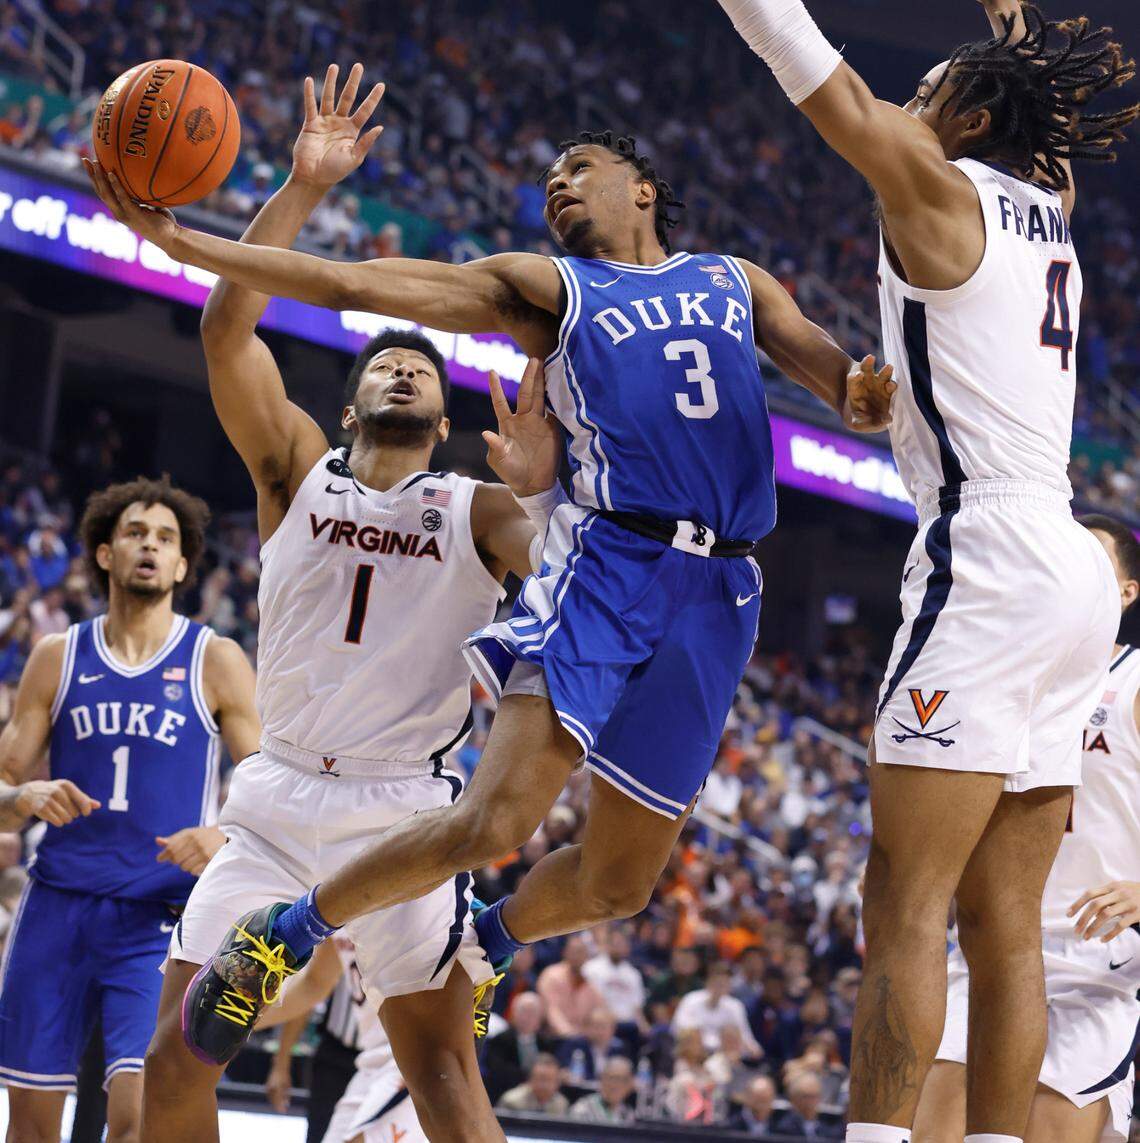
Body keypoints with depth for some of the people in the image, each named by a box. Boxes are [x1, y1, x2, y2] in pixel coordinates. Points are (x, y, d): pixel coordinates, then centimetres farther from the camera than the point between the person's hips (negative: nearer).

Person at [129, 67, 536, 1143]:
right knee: (177, 1053, 0)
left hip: (405, 809, -2)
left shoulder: (476, 506, 8)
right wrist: (302, 187, -11)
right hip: (275, 801, 2)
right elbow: (227, 328, -3)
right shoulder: (298, 470, 10)